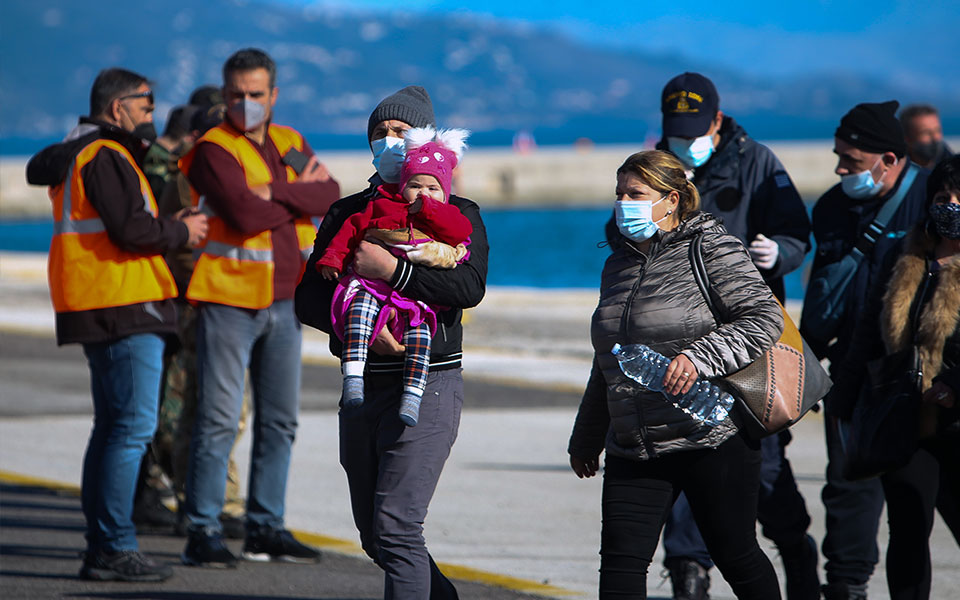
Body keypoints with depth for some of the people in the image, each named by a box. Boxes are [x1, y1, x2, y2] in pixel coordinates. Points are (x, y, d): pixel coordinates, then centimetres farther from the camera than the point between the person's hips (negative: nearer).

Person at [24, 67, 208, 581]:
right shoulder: (106, 157, -13)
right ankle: (115, 549, -13)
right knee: (133, 426, -11)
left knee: (112, 427, 12)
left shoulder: (74, 154, 18)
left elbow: (38, 169, 38)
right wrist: (181, 232, -4)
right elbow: (130, 228, -23)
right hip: (123, 307, -11)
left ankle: (100, 549, 13)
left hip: (100, 308, 11)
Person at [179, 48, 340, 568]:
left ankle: (266, 529, 18)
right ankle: (202, 533, -4)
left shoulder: (290, 144, 12)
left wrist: (276, 192, -17)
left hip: (282, 301, 7)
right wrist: (300, 195, -7)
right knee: (218, 421, -8)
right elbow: (245, 214, -22)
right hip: (229, 299, -7)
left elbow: (330, 196, -4)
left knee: (279, 420, 10)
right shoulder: (213, 150, -8)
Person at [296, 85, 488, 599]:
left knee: (396, 528, -15)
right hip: (361, 383, 6)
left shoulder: (456, 213, 3)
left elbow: (470, 286, -15)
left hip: (427, 383, -6)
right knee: (373, 534, 12)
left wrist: (392, 269, -22)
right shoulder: (348, 213, 14)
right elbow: (308, 297, 4)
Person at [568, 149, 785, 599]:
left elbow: (764, 318, -11)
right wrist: (586, 438, 30)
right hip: (633, 451, 6)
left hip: (712, 440, -6)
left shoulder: (711, 249, -4)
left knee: (736, 557, 3)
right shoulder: (619, 262, 16)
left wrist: (700, 357, -24)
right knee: (620, 563, -5)